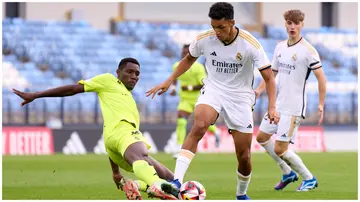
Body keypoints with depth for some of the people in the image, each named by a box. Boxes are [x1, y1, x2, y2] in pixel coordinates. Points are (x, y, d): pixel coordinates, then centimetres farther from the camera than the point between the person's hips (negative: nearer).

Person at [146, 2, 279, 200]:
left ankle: (241, 195, 32)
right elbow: (189, 59, 12)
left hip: (240, 97, 0)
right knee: (199, 126, -33)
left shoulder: (250, 45, -18)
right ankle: (177, 182, -41)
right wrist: (169, 81, 5)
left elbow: (269, 78, -14)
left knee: (244, 157, 1)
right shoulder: (204, 39, -11)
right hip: (213, 90, 0)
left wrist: (272, 107, -26)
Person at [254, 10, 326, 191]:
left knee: (280, 149, -10)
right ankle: (288, 173, 31)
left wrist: (321, 105, -19)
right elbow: (272, 73, 20)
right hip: (278, 104, 8)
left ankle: (309, 179, 9)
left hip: (294, 108, -8)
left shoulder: (307, 50, -14)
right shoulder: (280, 47, 8)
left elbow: (321, 77, -15)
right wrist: (258, 91, 9)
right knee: (262, 137, 17)